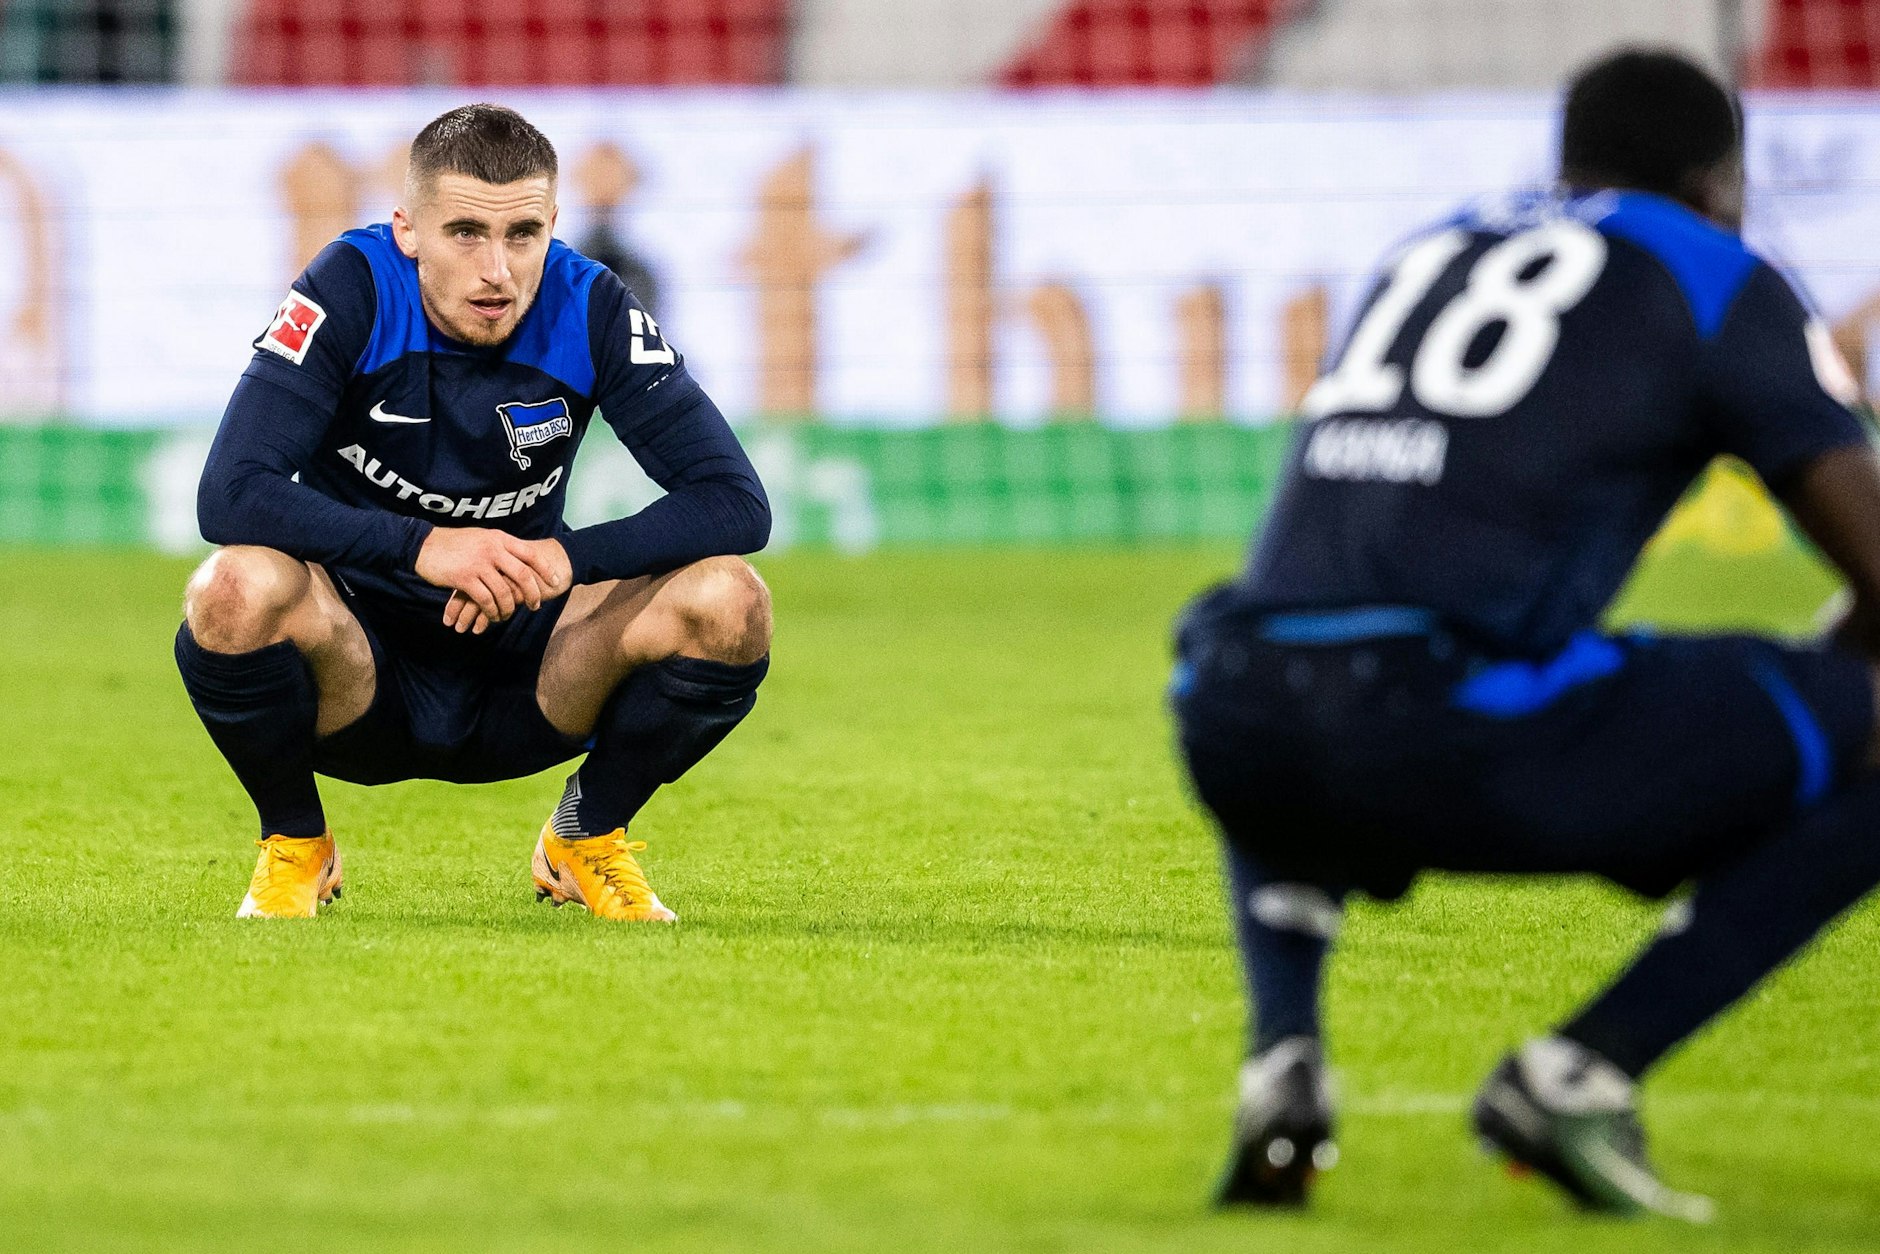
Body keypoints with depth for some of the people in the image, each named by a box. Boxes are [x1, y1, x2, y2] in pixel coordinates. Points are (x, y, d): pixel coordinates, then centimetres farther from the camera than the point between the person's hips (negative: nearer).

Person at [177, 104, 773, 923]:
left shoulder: (592, 311, -12)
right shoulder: (352, 292, -18)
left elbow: (736, 504, -15)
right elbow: (230, 494, -27)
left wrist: (565, 559, -30)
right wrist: (422, 547, -37)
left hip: (520, 687, 2)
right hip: (357, 674, -2)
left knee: (726, 601, -23)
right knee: (240, 586, -35)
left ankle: (587, 839, 6)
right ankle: (294, 846, -3)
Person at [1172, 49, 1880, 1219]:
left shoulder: (1434, 252, 31)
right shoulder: (1717, 279, 14)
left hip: (1237, 724, 6)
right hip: (1456, 740, -6)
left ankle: (1283, 1057, 15)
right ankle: (1576, 1078, -2)